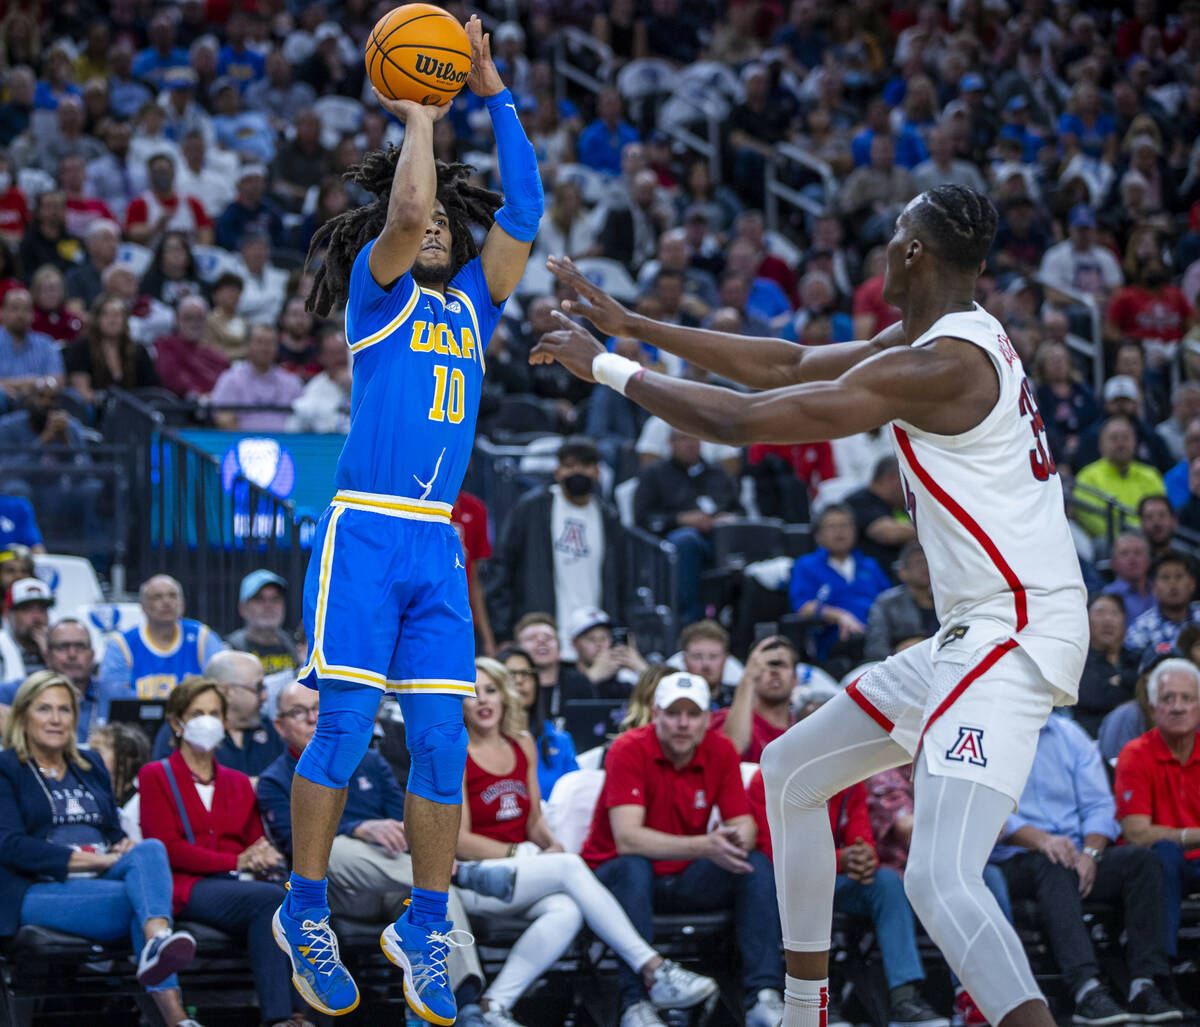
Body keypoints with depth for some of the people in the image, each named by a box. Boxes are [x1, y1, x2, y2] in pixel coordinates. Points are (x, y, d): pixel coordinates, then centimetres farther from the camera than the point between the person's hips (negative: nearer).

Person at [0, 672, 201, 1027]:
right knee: (138, 897, -33)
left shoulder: (90, 766, 25)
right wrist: (96, 860, -15)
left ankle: (158, 942, -60)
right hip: (39, 889, -5)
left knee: (149, 849, -32)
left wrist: (123, 849, -5)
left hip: (102, 879, 5)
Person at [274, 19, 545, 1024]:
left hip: (440, 545, 5)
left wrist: (496, 94, 9)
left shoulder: (472, 304, 18)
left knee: (441, 742, 0)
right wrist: (419, 120, 0)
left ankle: (424, 933, 7)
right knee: (344, 729, -7)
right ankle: (306, 916, 5)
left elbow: (524, 211, 10)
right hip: (364, 533, -5)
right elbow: (404, 211, -13)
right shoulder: (378, 291, 5)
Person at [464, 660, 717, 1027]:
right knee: (570, 867, -29)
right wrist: (522, 854, -13)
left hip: (525, 877, 6)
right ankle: (653, 971, -31)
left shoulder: (523, 746, 15)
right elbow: (459, 841, -9)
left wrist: (550, 843, -3)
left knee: (567, 912, -29)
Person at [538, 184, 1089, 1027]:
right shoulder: (958, 335, 12)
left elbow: (740, 420, -17)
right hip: (972, 632, 11)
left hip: (1015, 632, -11)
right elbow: (789, 366, 21)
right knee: (791, 772, 22)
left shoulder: (937, 366, -19)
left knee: (941, 878, -25)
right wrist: (634, 325, 22)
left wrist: (604, 366, -5)